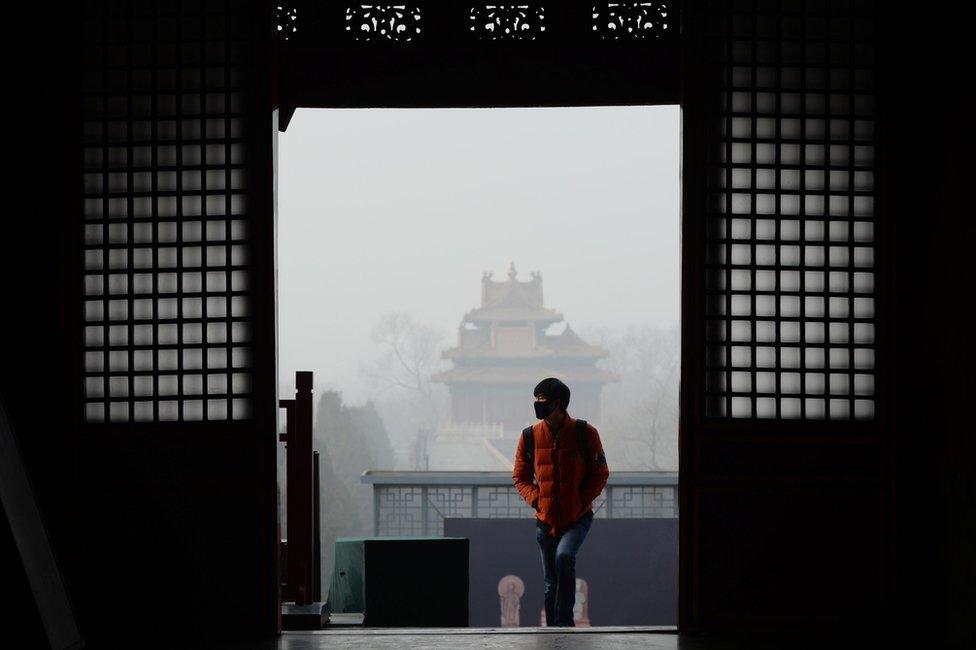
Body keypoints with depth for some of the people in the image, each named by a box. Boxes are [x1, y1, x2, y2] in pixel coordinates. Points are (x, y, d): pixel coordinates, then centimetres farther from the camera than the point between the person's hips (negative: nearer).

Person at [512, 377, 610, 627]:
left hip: (578, 518, -3)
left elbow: (600, 474, 1)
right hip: (546, 520, 3)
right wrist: (536, 500, -7)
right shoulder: (530, 436, 0)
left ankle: (564, 621, -20)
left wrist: (582, 501, -11)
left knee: (564, 557, -29)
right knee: (551, 582, 8)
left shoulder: (585, 433, -7)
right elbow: (520, 477, 9)